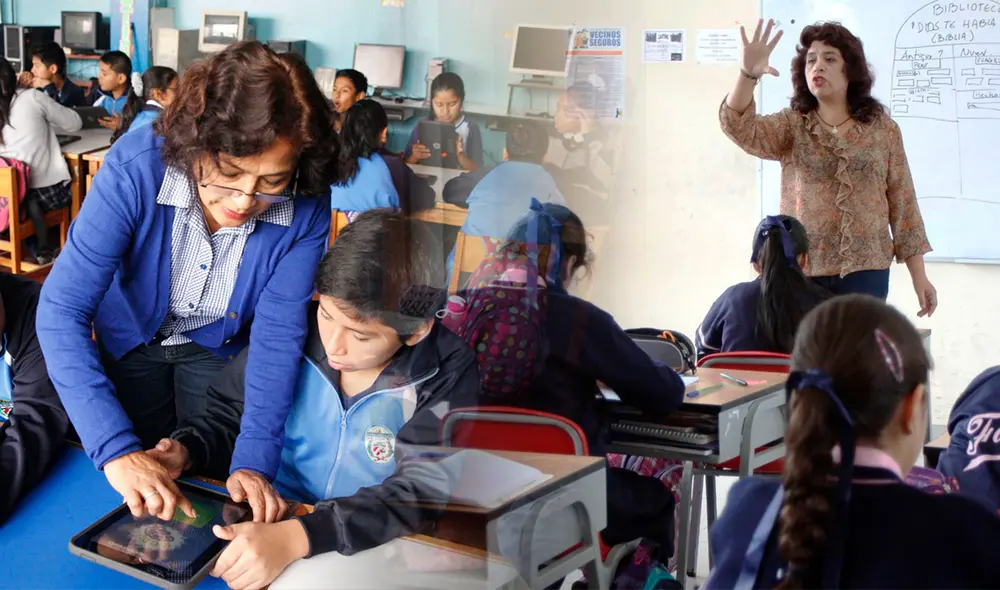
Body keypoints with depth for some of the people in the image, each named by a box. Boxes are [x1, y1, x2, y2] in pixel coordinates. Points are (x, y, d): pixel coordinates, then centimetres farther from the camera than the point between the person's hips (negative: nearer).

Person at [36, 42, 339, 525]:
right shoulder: (136, 165, -37)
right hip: (131, 335, 0)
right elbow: (62, 309, -39)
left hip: (221, 345, 1)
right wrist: (117, 450, -48)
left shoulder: (307, 209, -31)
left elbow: (278, 333, -26)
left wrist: (256, 460, -39)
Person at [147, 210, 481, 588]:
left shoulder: (447, 376, -14)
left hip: (374, 548, -2)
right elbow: (230, 413, 11)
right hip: (269, 522, 3)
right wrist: (187, 451, -11)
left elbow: (419, 492, -25)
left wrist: (296, 537, -37)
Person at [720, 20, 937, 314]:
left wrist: (919, 276, 4)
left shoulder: (882, 130, 5)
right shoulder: (791, 126, 4)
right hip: (802, 272, 0)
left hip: (865, 271, 0)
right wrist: (749, 73, -33)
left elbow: (903, 204, 6)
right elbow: (741, 128, -15)